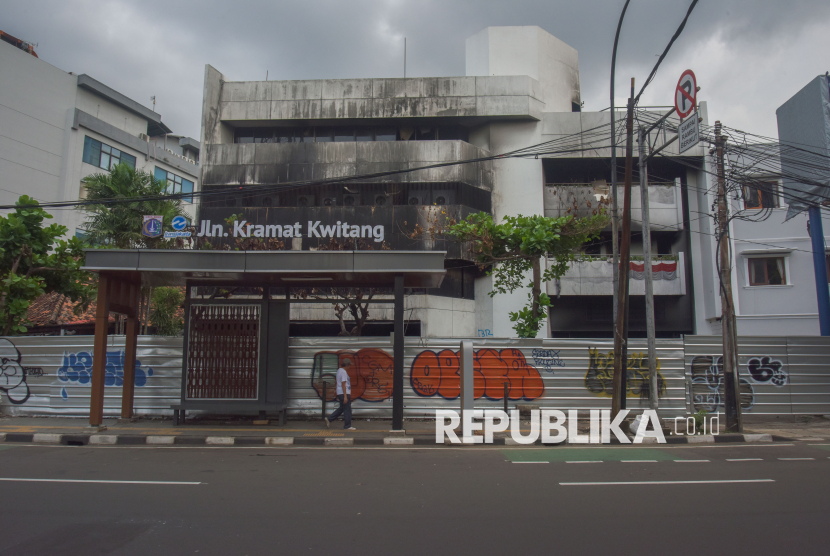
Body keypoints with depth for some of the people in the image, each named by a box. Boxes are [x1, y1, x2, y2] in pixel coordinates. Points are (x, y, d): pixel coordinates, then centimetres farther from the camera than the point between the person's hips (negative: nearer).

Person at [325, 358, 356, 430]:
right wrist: (345, 396, -20)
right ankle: (347, 426, 4)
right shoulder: (343, 372, -16)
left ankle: (329, 419, 20)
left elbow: (336, 381, 19)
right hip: (344, 393, -10)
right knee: (347, 410, -2)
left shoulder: (339, 370, 13)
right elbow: (343, 384, -20)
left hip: (340, 393, 10)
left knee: (341, 408, 19)